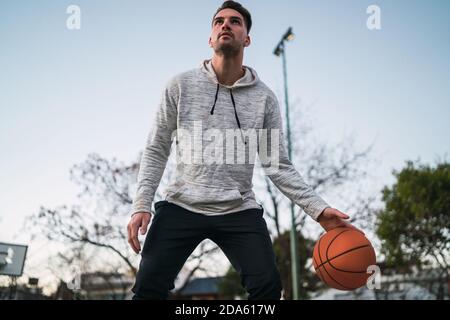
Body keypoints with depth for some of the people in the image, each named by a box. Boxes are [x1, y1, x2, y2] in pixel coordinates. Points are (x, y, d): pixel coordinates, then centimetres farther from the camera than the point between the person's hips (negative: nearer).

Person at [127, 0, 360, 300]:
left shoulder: (264, 98, 4)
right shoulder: (181, 86, 1)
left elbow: (279, 165, 3)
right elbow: (156, 151, 3)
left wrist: (319, 208, -8)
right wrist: (142, 205, -8)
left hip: (240, 211, 1)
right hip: (181, 206, 0)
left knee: (268, 287, -13)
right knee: (149, 287, -8)